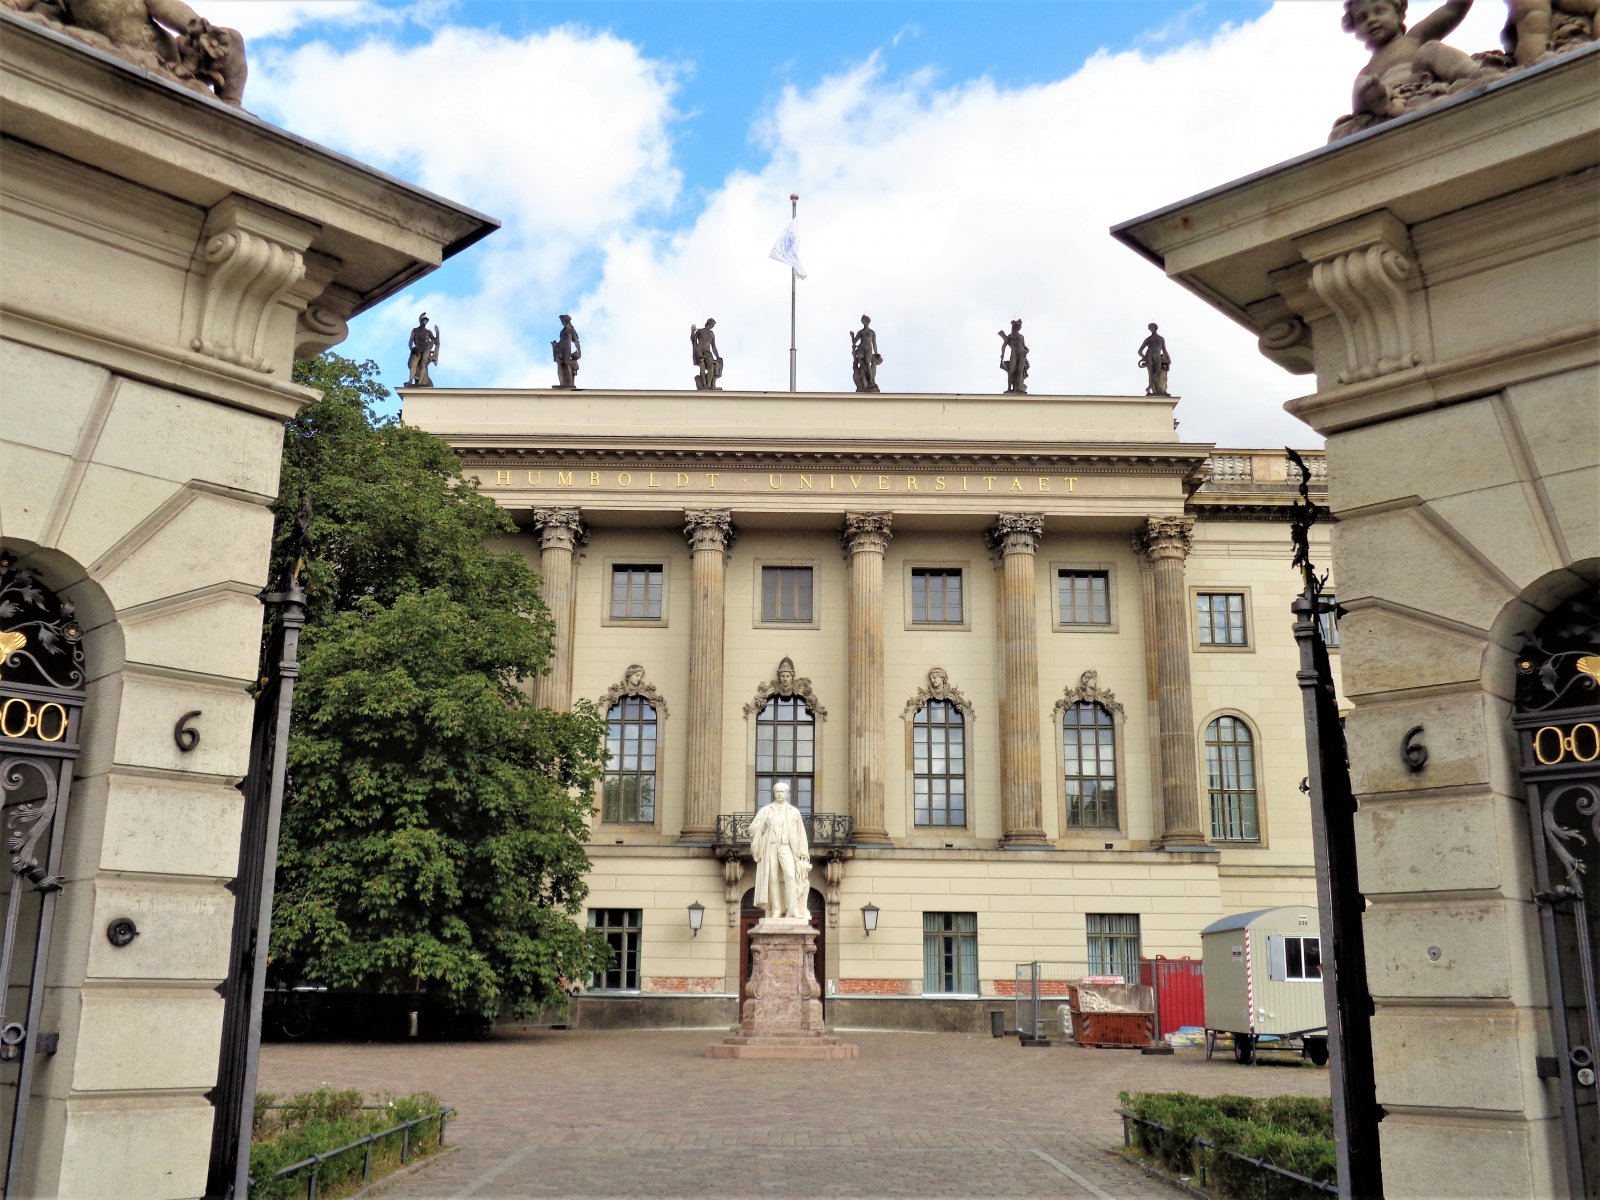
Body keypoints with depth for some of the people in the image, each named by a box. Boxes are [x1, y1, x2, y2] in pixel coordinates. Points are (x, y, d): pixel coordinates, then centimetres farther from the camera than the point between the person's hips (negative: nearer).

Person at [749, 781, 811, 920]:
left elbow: (801, 834, 12)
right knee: (773, 879, -4)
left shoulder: (794, 812, 12)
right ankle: (776, 910, -1)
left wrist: (803, 853, 4)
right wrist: (763, 825, -12)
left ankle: (793, 909, -21)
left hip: (786, 848, -1)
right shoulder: (765, 810, 11)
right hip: (770, 847, 1)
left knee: (790, 875, -20)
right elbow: (752, 829, 8)